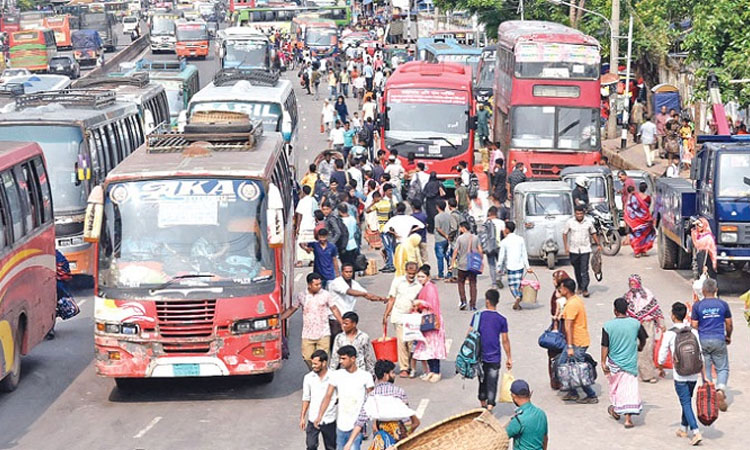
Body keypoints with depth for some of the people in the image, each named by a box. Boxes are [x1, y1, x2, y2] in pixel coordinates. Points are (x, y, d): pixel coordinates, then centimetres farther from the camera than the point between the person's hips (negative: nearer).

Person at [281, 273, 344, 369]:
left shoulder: (326, 294, -1)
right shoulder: (301, 296, 1)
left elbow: (334, 309, 7)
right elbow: (291, 309, 11)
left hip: (323, 334, -1)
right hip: (307, 334, 1)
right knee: (307, 358, 0)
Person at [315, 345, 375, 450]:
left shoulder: (365, 376, -3)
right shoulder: (336, 375, 3)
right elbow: (328, 396, 0)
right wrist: (320, 416, -9)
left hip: (357, 425, -3)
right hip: (341, 424, 4)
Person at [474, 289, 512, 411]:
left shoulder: (478, 316, -4)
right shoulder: (502, 319, -5)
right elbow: (505, 340, -2)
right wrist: (509, 358, 7)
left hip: (479, 356, 2)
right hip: (494, 358, -2)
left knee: (482, 380, 19)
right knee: (492, 383, 0)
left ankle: (483, 404, 32)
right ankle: (490, 407, -10)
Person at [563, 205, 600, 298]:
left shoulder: (589, 222, 0)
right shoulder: (570, 222, -3)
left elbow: (593, 233, 13)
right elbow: (565, 234, 4)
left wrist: (598, 244, 11)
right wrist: (566, 246, -3)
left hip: (585, 249, -1)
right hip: (573, 250, 1)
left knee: (584, 270, -9)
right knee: (577, 270, 12)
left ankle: (584, 289, -9)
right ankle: (579, 287, 28)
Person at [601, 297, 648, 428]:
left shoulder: (608, 326, -10)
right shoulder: (636, 323, -6)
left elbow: (605, 346, -9)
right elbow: (643, 339, 7)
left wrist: (603, 362, -2)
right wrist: (640, 348, 28)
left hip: (614, 363, 0)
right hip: (630, 362, 0)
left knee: (614, 386, 23)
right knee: (630, 388, 1)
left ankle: (615, 409, 38)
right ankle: (628, 418, -3)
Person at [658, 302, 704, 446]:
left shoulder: (669, 334, -9)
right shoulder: (693, 332, 3)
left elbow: (662, 355, -4)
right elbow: (701, 354, 4)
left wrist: (661, 369, 15)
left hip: (680, 375, -5)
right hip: (694, 374, 5)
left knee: (686, 403, -2)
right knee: (687, 400, 20)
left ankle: (696, 432, -14)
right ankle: (683, 428, 33)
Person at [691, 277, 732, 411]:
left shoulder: (697, 306, -3)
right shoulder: (723, 304, 0)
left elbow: (694, 326, -2)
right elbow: (729, 324, 7)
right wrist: (728, 337, 25)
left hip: (702, 341, 0)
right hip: (718, 340, 0)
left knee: (706, 369, 10)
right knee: (722, 368, 7)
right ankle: (720, 389, -18)